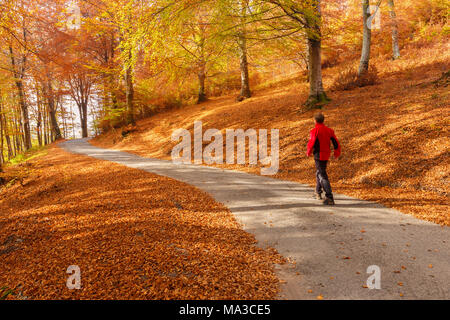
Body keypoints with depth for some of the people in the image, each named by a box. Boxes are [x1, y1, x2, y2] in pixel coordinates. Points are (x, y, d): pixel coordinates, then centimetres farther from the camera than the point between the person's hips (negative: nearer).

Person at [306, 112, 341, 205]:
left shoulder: (314, 131, -14)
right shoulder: (329, 130, 5)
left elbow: (311, 144, -17)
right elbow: (336, 143, 6)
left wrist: (308, 152, 2)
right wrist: (337, 153, 20)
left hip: (318, 155, -7)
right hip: (326, 155, 7)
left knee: (322, 176, -8)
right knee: (319, 172, 25)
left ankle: (330, 198, -17)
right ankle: (318, 193, 39)